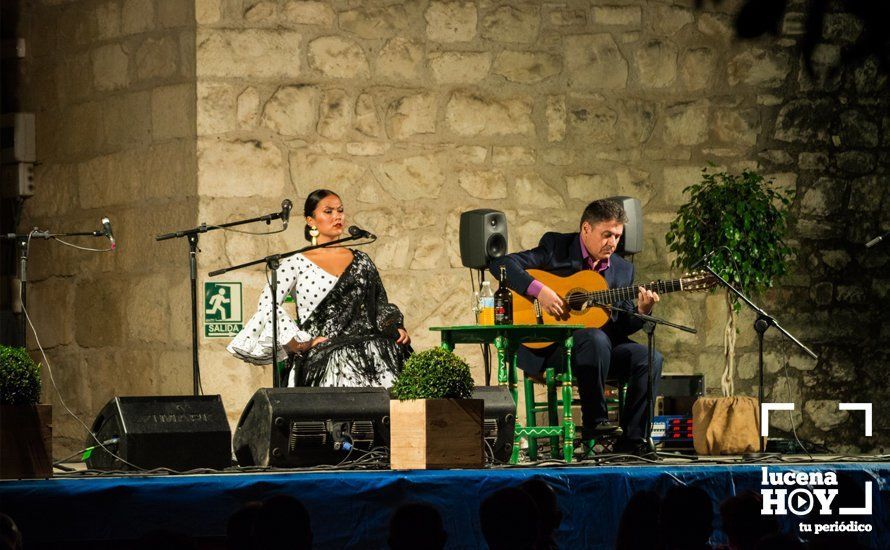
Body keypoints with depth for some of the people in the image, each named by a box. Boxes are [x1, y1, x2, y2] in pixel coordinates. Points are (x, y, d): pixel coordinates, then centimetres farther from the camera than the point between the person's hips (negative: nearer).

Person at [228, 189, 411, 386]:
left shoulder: (361, 261, 21)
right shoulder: (296, 263, 7)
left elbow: (381, 307, 24)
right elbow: (268, 304, -4)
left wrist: (396, 329, 3)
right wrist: (302, 344, -9)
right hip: (324, 356, -3)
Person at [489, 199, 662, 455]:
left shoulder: (623, 269, 13)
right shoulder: (556, 247, -1)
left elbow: (622, 327, 12)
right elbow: (501, 263, -10)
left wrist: (642, 311, -10)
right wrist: (538, 290, -23)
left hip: (602, 347, 6)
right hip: (546, 346, -5)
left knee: (651, 359, -17)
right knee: (596, 338, -36)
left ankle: (631, 440, -15)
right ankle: (594, 423, -27)